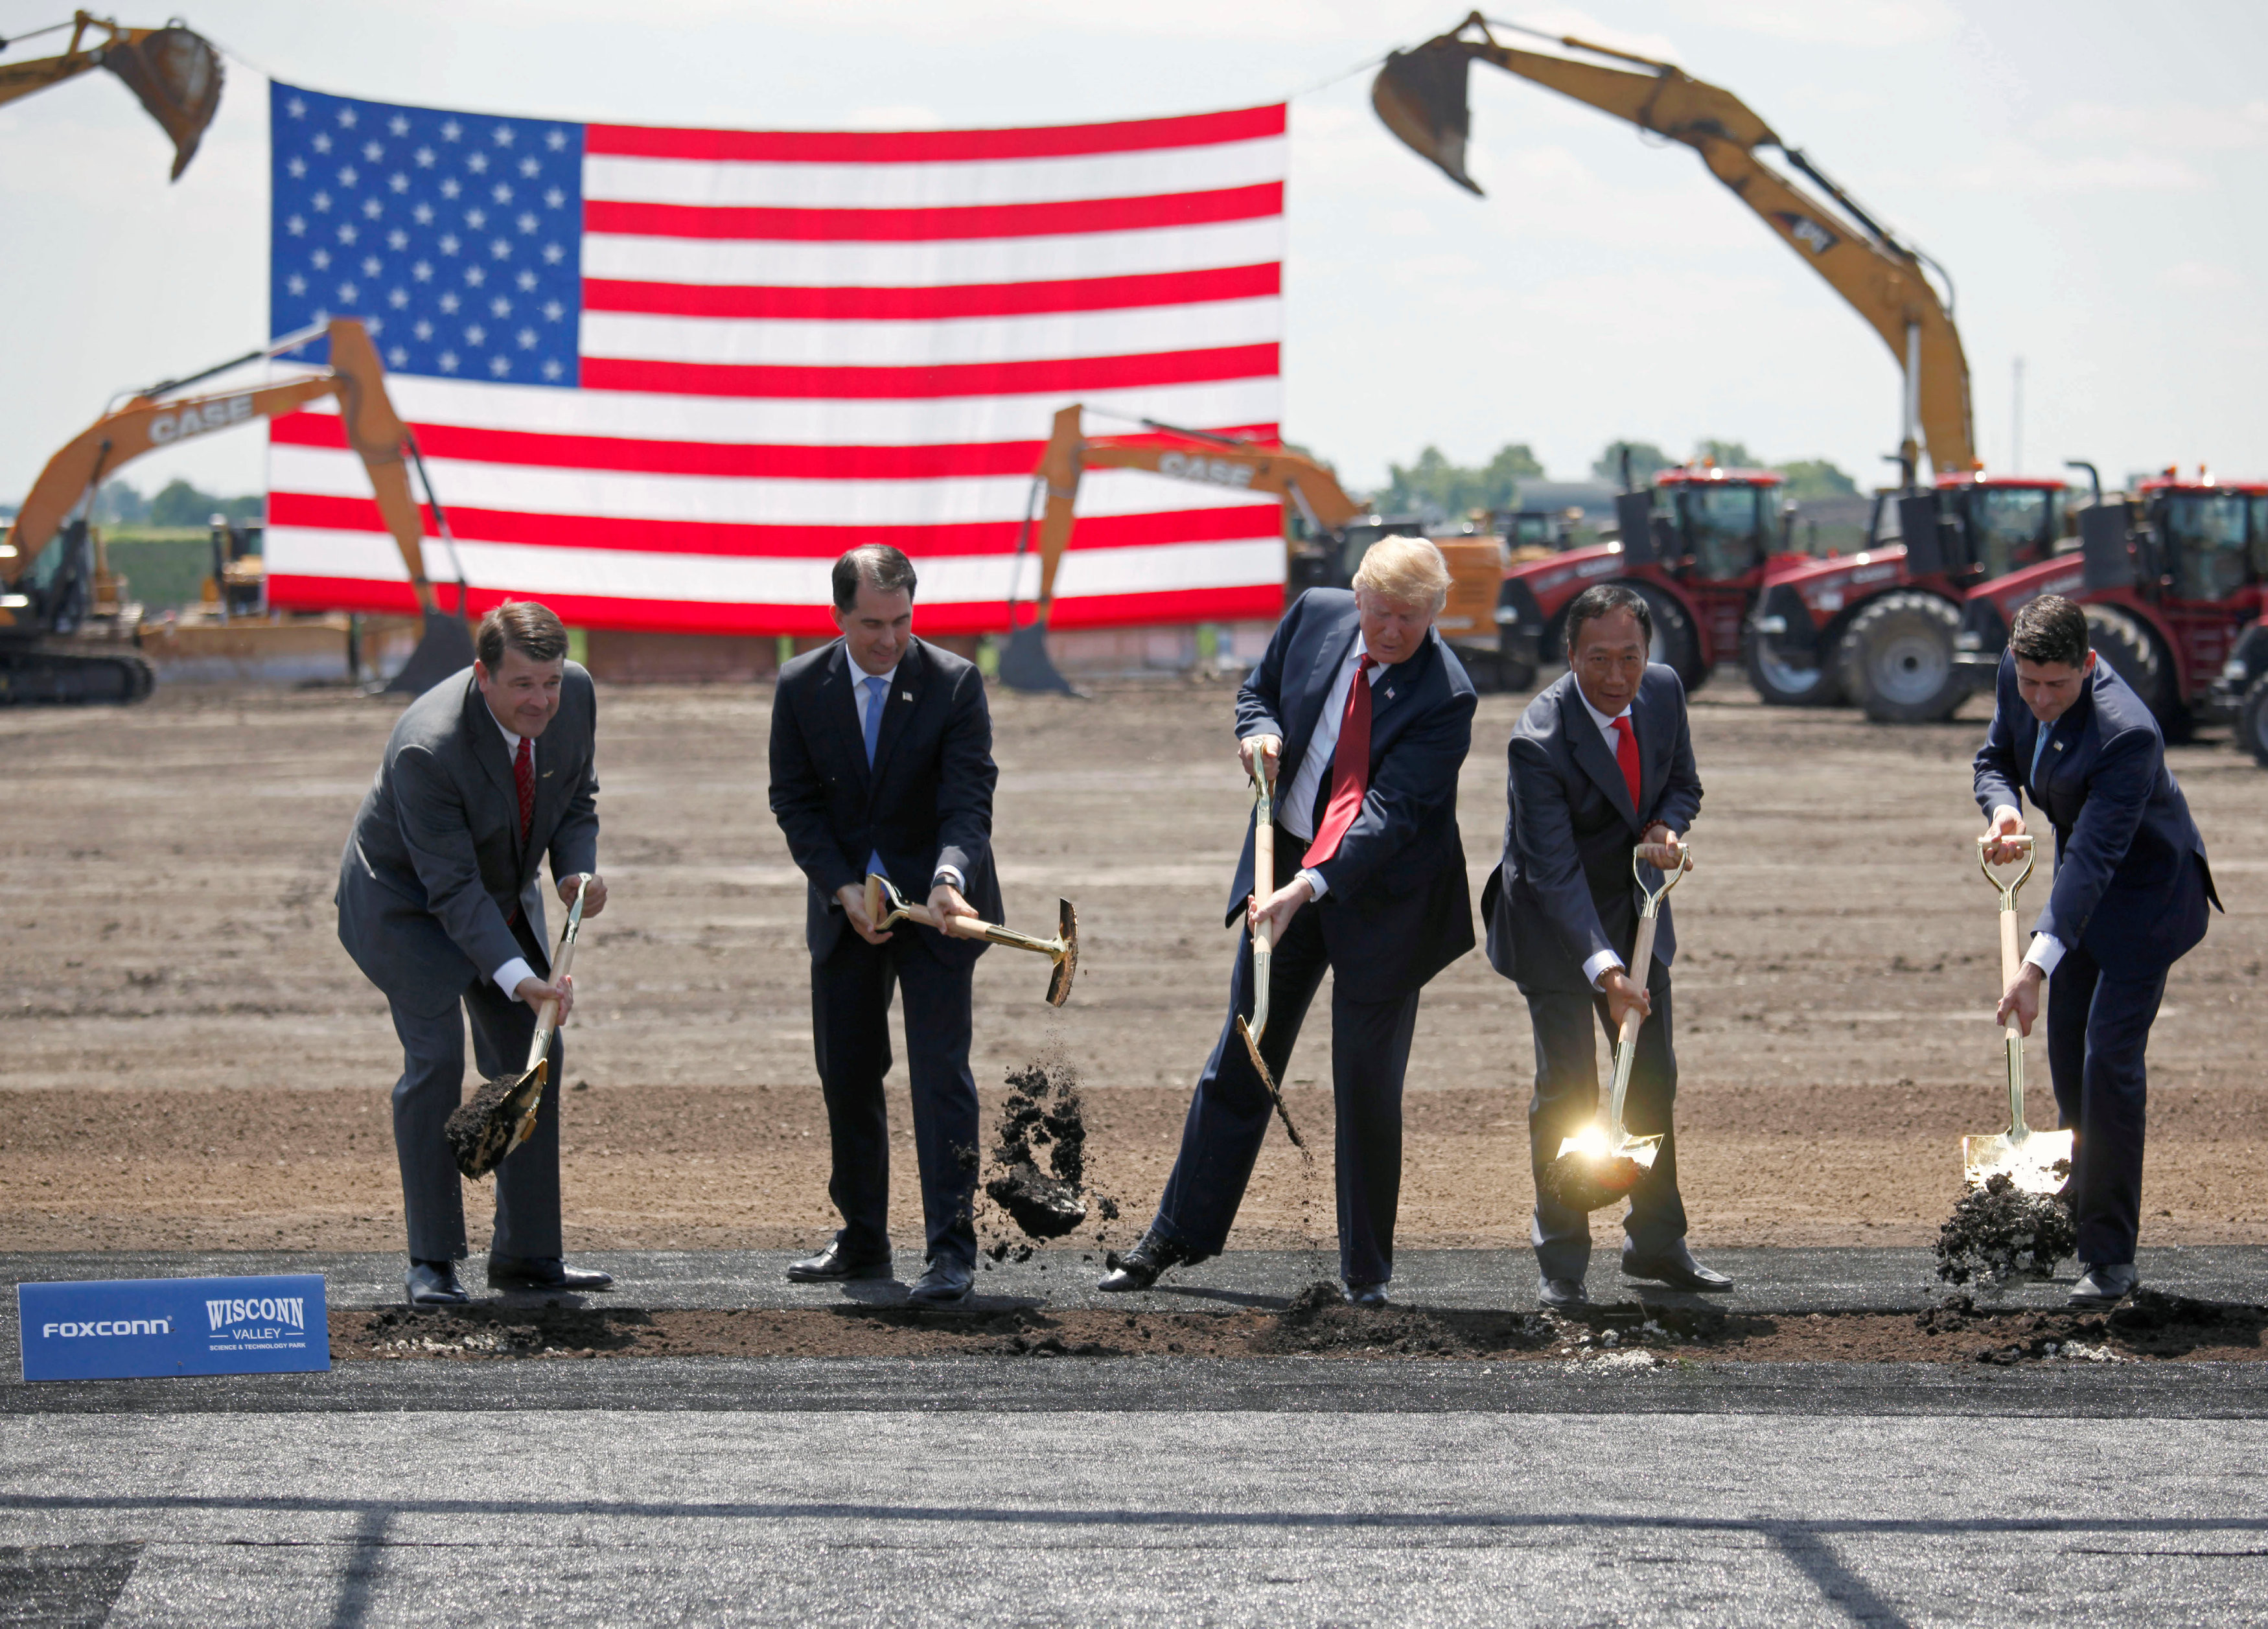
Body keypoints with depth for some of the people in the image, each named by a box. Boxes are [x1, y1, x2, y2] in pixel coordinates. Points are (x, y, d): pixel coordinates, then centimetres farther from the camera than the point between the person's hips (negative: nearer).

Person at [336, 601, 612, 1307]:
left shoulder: (575, 696, -17)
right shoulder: (427, 748, -36)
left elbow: (577, 802, 2)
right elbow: (453, 888, -35)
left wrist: (578, 871, -18)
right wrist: (517, 977, -44)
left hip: (504, 898, 7)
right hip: (408, 901, -7)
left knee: (532, 1059, 4)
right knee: (435, 1058, -17)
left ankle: (525, 1252, 14)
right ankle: (431, 1262, -10)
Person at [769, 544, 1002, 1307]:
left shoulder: (955, 684, -12)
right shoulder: (802, 687, -3)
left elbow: (967, 802, -17)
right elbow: (794, 802, 0)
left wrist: (949, 878, -35)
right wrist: (844, 889, -12)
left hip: (933, 906, -3)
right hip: (845, 904, 4)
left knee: (940, 1067, -11)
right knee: (846, 1073, 9)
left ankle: (952, 1247, -10)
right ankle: (863, 1240, 22)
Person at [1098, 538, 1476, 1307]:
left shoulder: (1444, 696, -20)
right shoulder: (1315, 615, -5)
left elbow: (1390, 813, -27)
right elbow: (1258, 690, 14)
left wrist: (1308, 889, -36)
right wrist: (1260, 732, -10)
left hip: (1379, 893, -4)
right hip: (1286, 872, 4)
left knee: (1368, 1086, 3)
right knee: (1240, 1062, 10)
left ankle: (1367, 1269, 15)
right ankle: (1177, 1236, 20)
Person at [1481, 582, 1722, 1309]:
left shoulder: (1663, 690, -11)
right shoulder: (1538, 740, -30)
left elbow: (1683, 782, 7)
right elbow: (1553, 872, -33)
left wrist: (1666, 829, -18)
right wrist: (1604, 969, -43)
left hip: (1635, 908, 6)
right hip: (1556, 920, -6)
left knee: (1655, 1079, 11)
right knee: (1567, 1089, -9)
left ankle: (1657, 1243, 25)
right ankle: (1561, 1266, 0)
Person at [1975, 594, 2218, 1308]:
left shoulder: (2127, 734, -35)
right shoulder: (2017, 676, -12)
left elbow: (2093, 860, -39)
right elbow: (1996, 757, 6)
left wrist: (2038, 965, -45)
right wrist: (2003, 807, -19)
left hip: (2145, 894, -8)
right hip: (2084, 879, 8)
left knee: (2109, 1060, -14)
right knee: (2067, 1053, 13)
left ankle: (2110, 1256, -9)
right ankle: (2081, 1204, 32)